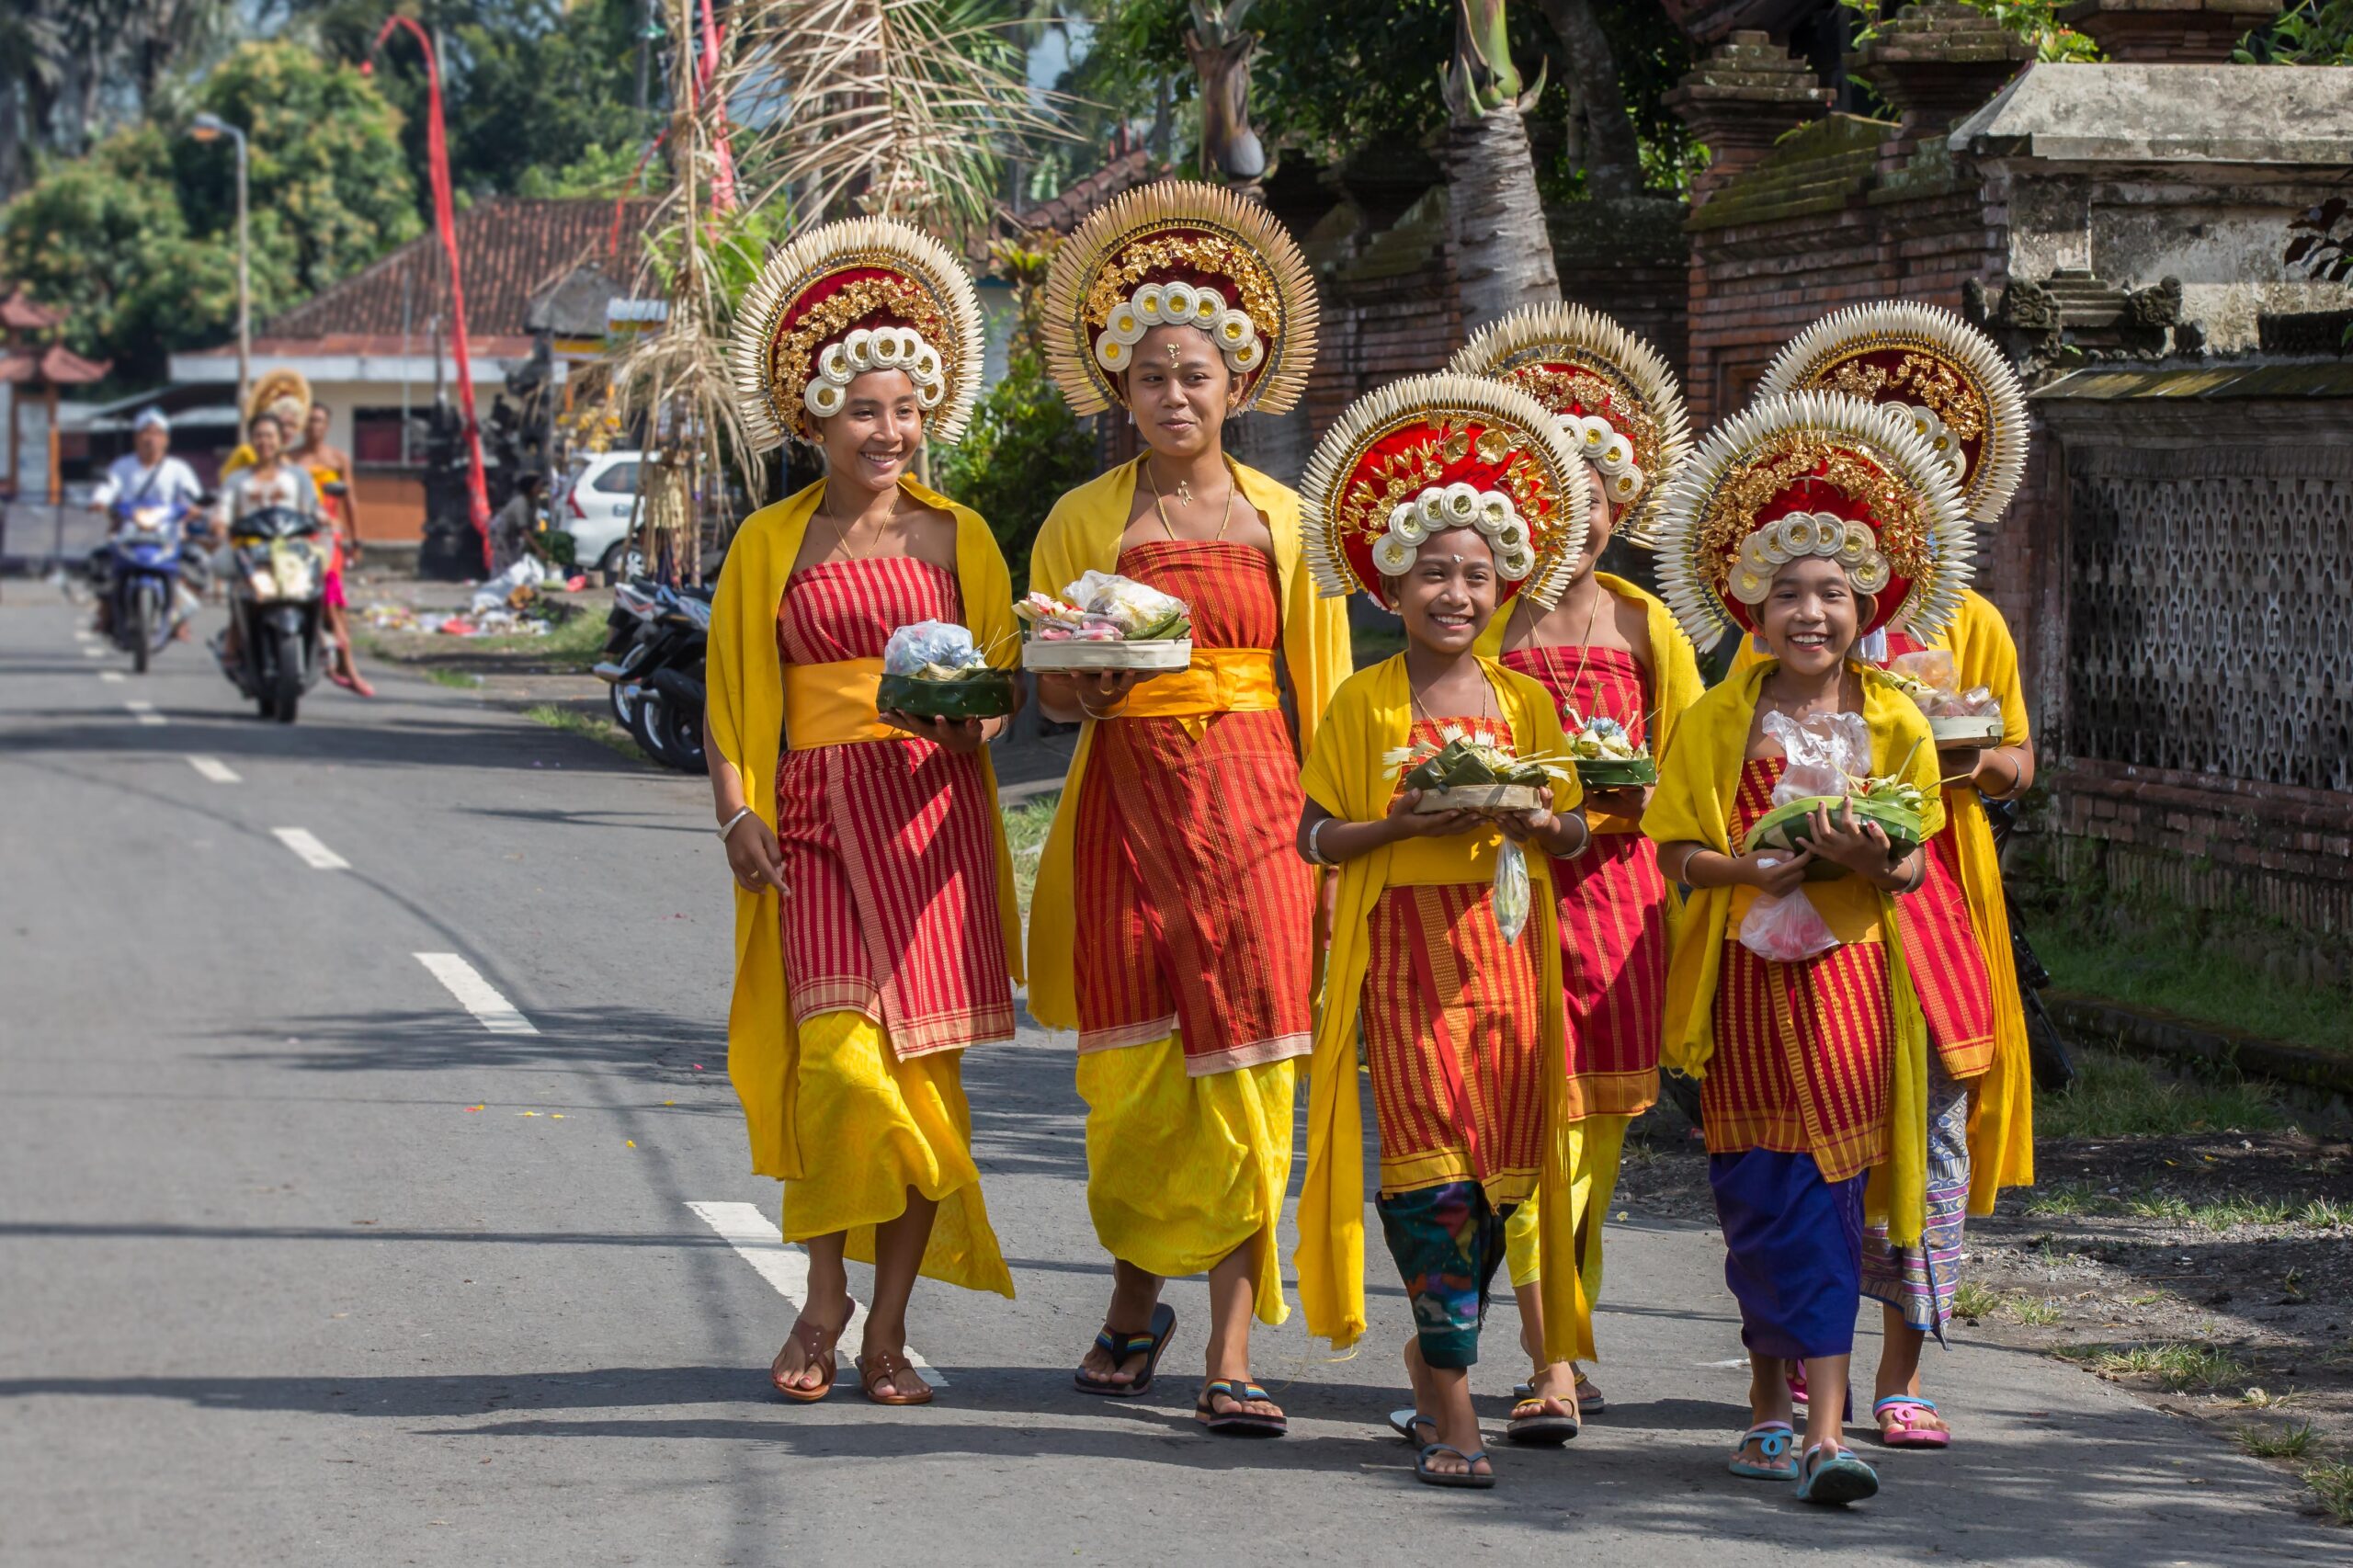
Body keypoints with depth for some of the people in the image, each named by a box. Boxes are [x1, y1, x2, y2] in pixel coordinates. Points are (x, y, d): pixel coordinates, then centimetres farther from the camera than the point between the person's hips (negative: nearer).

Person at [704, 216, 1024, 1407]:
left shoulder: (957, 536, 12)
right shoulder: (769, 543, 10)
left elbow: (1004, 678, 12)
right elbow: (731, 699, 9)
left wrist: (970, 721, -10)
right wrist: (736, 813, -4)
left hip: (932, 814, 1)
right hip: (817, 815, -1)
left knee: (924, 1063, -2)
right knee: (842, 1053, -14)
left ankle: (888, 1328, 8)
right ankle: (825, 1298, 4)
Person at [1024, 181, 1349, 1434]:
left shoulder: (1283, 520, 8)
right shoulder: (1084, 520, 7)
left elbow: (1322, 691, 9)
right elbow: (1044, 688, 10)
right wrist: (1081, 683, -13)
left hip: (1250, 807, 0)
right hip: (1126, 804, 0)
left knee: (1243, 1075, -6)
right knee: (1128, 1076, 1)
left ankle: (1231, 1351, -4)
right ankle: (1135, 1302, 25)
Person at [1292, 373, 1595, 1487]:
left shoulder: (1526, 701, 10)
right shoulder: (1364, 703, 1)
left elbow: (1576, 834, 13)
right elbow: (1317, 837, 1)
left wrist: (1538, 823, -9)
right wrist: (1408, 823, -14)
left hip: (1506, 945, 4)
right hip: (1402, 945, -3)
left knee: (1498, 1167, 3)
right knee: (1434, 1160, -11)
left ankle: (1433, 1359, 22)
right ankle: (1453, 1399, -9)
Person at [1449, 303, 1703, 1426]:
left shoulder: (1646, 630, 9)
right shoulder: (1480, 624, 1)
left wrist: (1628, 794, -9)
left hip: (1614, 885, 3)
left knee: (1599, 1126, 8)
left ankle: (1563, 1344, 21)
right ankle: (1556, 1364, -14)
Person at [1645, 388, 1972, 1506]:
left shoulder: (1895, 725, 4)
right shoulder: (1717, 722, 1)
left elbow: (1912, 868, 5)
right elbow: (1679, 855, -1)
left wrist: (1870, 861, -19)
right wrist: (1779, 866, -18)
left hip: (1851, 976, 1)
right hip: (1748, 981, -1)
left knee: (1823, 1199, -3)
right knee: (1775, 1197, -2)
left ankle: (1780, 1409, 2)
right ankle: (1813, 1422, 6)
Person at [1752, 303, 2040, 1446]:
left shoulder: (1970, 623, 10)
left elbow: (2019, 766, 14)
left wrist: (1971, 761, -8)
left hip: (1930, 888, 2)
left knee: (1931, 1127, -1)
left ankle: (1901, 1374, 7)